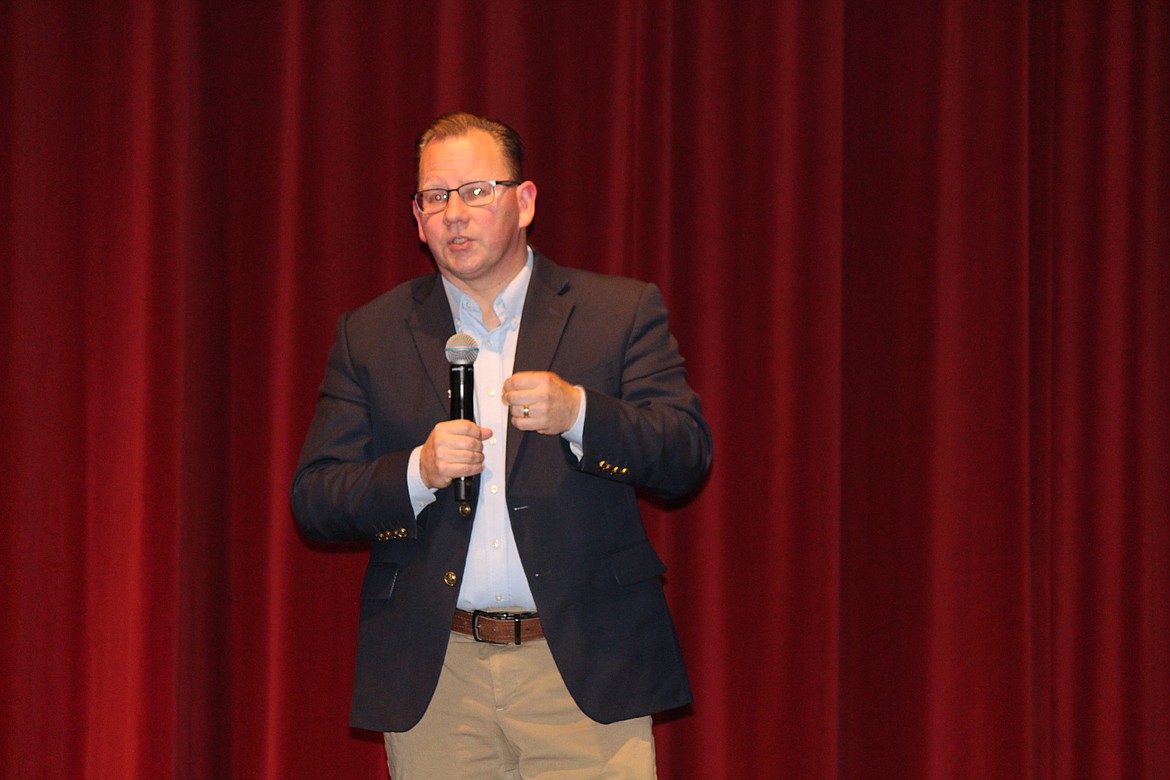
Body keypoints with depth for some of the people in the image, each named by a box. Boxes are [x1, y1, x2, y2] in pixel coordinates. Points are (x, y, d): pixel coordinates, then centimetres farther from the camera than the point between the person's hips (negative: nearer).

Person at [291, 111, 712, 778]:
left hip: (584, 673, -1)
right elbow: (315, 501, 6)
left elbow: (687, 458, -2)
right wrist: (417, 472, -13)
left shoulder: (621, 312, 7)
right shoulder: (372, 335, 10)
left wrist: (577, 412, -19)